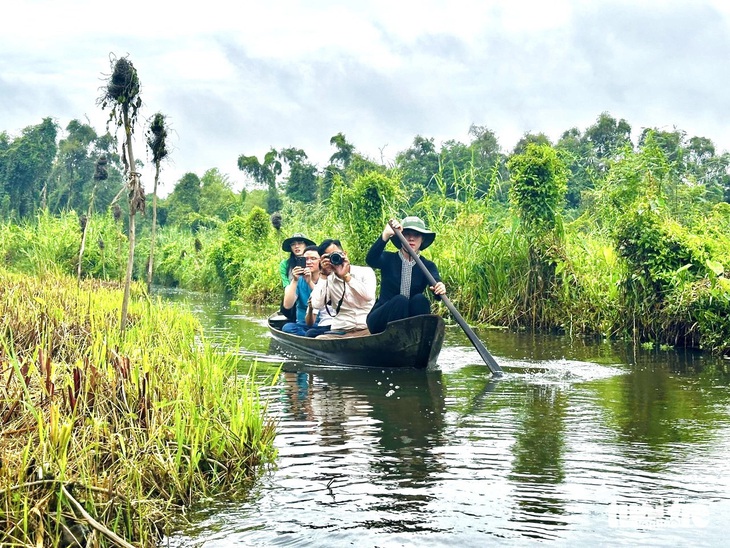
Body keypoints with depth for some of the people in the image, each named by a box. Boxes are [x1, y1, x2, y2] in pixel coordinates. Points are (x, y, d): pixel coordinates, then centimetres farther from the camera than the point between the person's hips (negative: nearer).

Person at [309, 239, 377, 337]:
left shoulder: (365, 272, 6)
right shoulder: (328, 280, 11)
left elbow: (369, 296, -14)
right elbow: (317, 305, -6)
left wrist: (346, 275, -13)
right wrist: (323, 274, -5)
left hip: (367, 328, -1)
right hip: (340, 332, 2)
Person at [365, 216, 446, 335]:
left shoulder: (427, 266, 6)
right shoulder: (389, 259, 2)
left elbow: (436, 283, -16)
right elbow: (370, 260, -21)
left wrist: (440, 288, -41)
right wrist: (385, 235, -36)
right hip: (382, 319, -2)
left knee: (420, 299, -26)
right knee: (400, 300, -30)